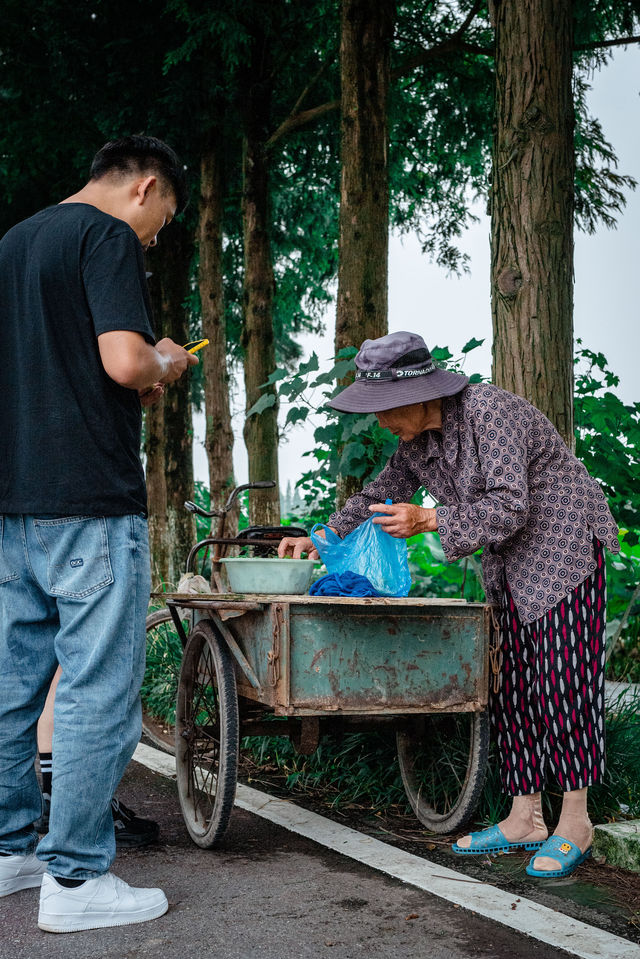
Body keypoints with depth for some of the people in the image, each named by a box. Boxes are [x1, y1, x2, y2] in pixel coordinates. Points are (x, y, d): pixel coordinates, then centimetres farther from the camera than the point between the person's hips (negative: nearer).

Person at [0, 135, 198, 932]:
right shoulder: (109, 238, -7)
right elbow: (124, 359, -20)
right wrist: (164, 365, 1)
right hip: (89, 499, -9)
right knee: (99, 687, -3)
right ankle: (75, 879, 1)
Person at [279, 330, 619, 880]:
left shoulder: (488, 411, -23)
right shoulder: (417, 441, 3)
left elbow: (510, 505, -27)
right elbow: (379, 496, 16)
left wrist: (428, 520, -28)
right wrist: (321, 538, 7)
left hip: (564, 546, -9)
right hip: (509, 562, 9)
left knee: (563, 675, -10)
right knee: (512, 680, 4)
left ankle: (575, 824, -4)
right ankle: (524, 819, 8)